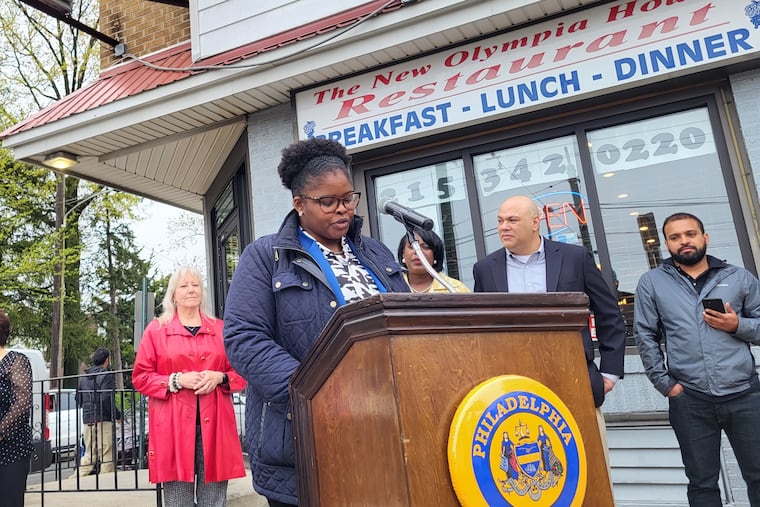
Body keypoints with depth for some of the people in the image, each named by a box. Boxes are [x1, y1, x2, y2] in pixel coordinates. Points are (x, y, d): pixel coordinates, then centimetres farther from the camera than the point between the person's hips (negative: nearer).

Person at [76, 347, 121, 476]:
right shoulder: (107, 375, -9)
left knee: (89, 453, 16)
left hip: (87, 420, 7)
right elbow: (107, 399, -18)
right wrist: (117, 415, -8)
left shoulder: (83, 377, 15)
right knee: (107, 454, -2)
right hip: (103, 420, -7)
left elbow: (78, 399, 19)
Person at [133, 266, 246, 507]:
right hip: (173, 427, -2)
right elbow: (140, 377, 4)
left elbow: (240, 373, 13)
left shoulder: (220, 329, 12)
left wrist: (219, 378, -8)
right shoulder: (156, 329, 6)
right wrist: (176, 380, -11)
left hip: (214, 425, 2)